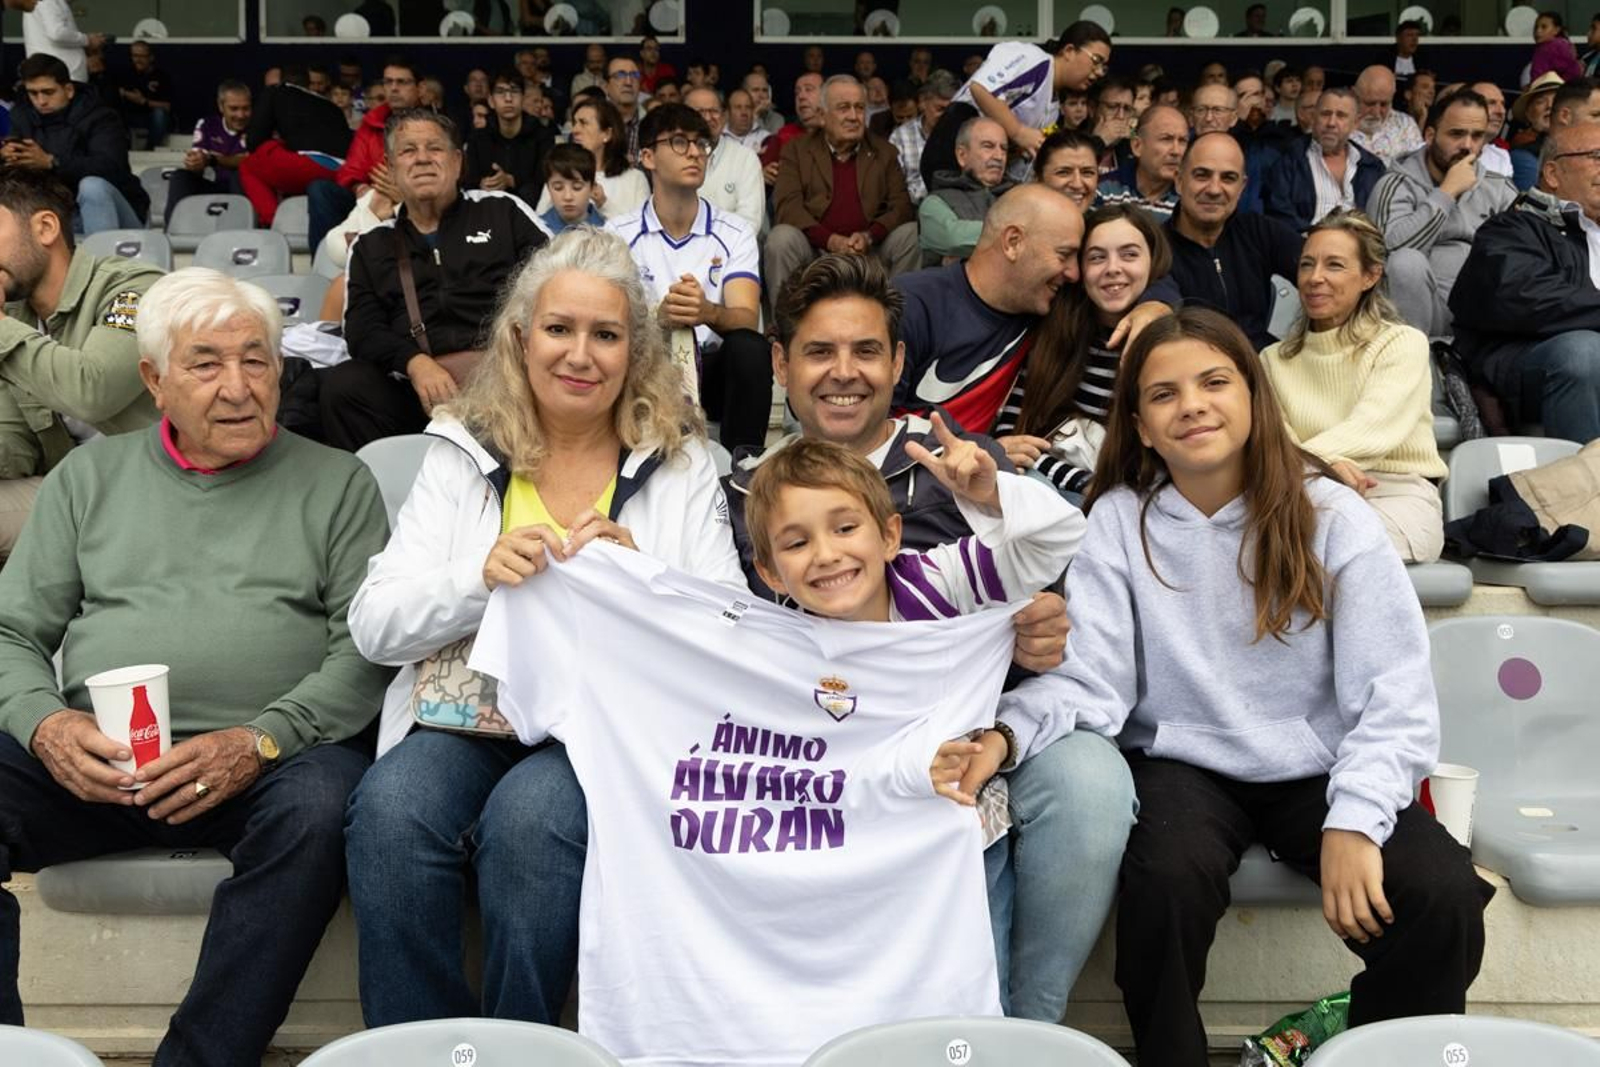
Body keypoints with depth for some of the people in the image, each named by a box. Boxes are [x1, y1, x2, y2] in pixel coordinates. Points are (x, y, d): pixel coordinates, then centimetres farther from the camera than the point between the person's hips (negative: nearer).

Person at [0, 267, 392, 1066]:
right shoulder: (91, 475, 20)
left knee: (318, 803, -35)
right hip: (94, 760, 2)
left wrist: (260, 741, -14)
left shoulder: (335, 482, 13)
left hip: (266, 762, -2)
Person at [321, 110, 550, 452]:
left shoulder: (501, 211, 19)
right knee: (342, 386, -27)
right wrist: (415, 362, -12)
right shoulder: (370, 246, 23)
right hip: (418, 387, 2)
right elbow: (362, 330, 10)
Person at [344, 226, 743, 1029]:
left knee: (528, 818, -33)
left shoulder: (682, 467, 11)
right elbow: (373, 627, 5)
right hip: (470, 714, 2)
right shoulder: (461, 455, 13)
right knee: (390, 809, -30)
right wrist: (480, 577, -13)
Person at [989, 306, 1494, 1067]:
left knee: (1444, 898, -23)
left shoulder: (1333, 516, -5)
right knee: (1164, 881, -32)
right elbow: (1090, 682, -12)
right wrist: (1009, 732, -33)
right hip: (1185, 766, -1)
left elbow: (1395, 695, -9)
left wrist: (1354, 819, -24)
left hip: (1318, 770, 1)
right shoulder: (1117, 522, -3)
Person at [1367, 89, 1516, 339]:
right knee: (1408, 262, -32)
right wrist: (1447, 192, -12)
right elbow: (1389, 248, -19)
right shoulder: (1398, 185, 1)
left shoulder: (1499, 188, 16)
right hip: (1425, 310, -3)